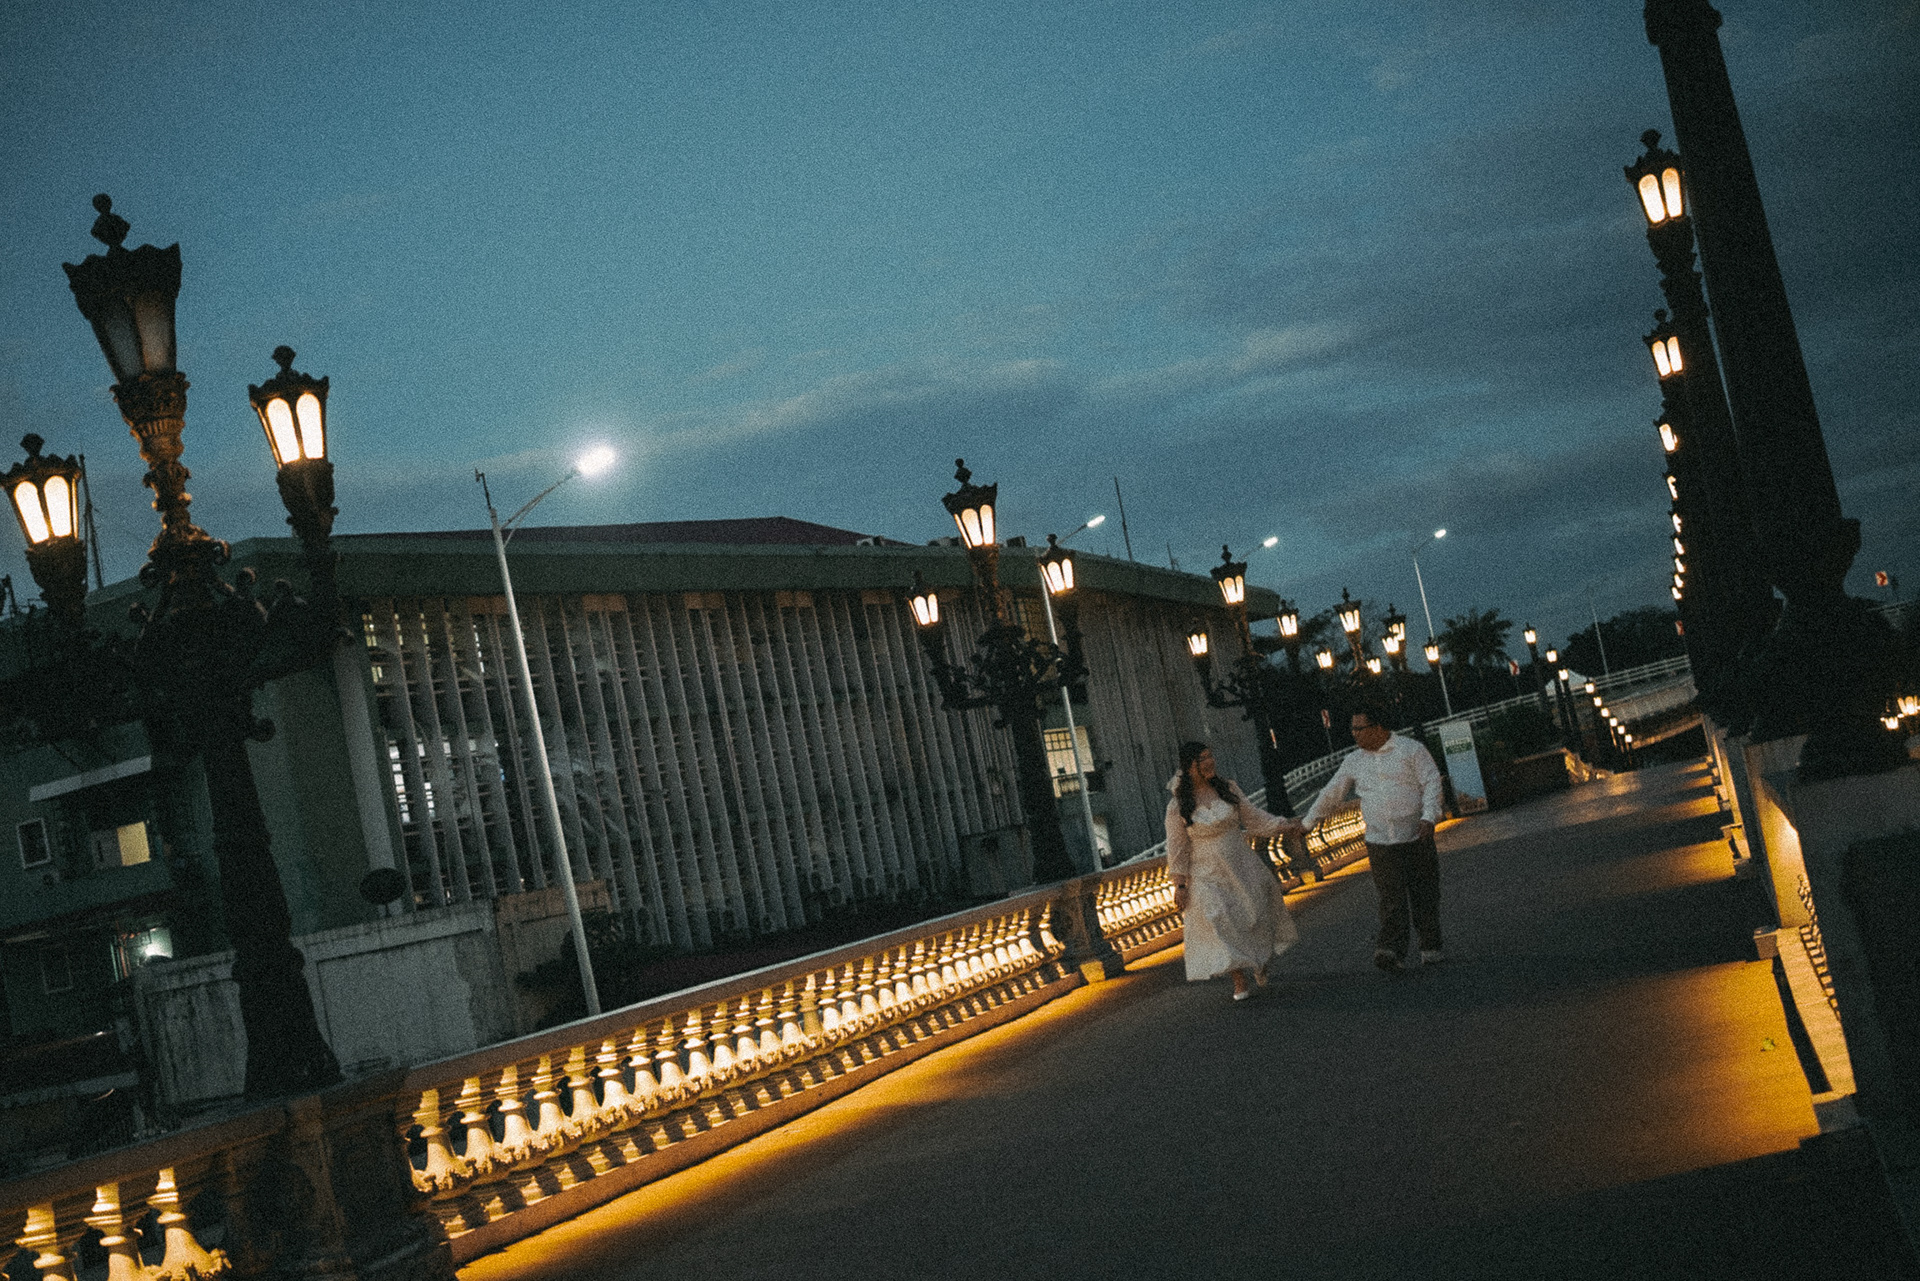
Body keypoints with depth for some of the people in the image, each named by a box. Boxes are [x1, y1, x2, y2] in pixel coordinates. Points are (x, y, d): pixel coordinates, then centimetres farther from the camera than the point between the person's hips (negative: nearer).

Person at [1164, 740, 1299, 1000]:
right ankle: (1240, 981, 7)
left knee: (1255, 918, 8)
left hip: (1241, 868, 3)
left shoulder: (1227, 789, -1)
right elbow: (1177, 848, -5)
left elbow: (1254, 817, 6)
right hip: (1207, 876, -3)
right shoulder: (1177, 807, -10)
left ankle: (1260, 962, 36)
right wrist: (1179, 885, -7)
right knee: (1222, 927, -6)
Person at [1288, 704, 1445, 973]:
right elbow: (1331, 794, 20)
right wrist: (1307, 822, 22)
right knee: (1391, 899, -10)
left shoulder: (1411, 750, 0)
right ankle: (1391, 950, -19)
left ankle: (1430, 948, 18)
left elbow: (1432, 782, -5)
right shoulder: (1354, 761, 13)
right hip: (1379, 843, 2)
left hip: (1416, 838, -2)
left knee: (1424, 895, 4)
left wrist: (1429, 817, -18)